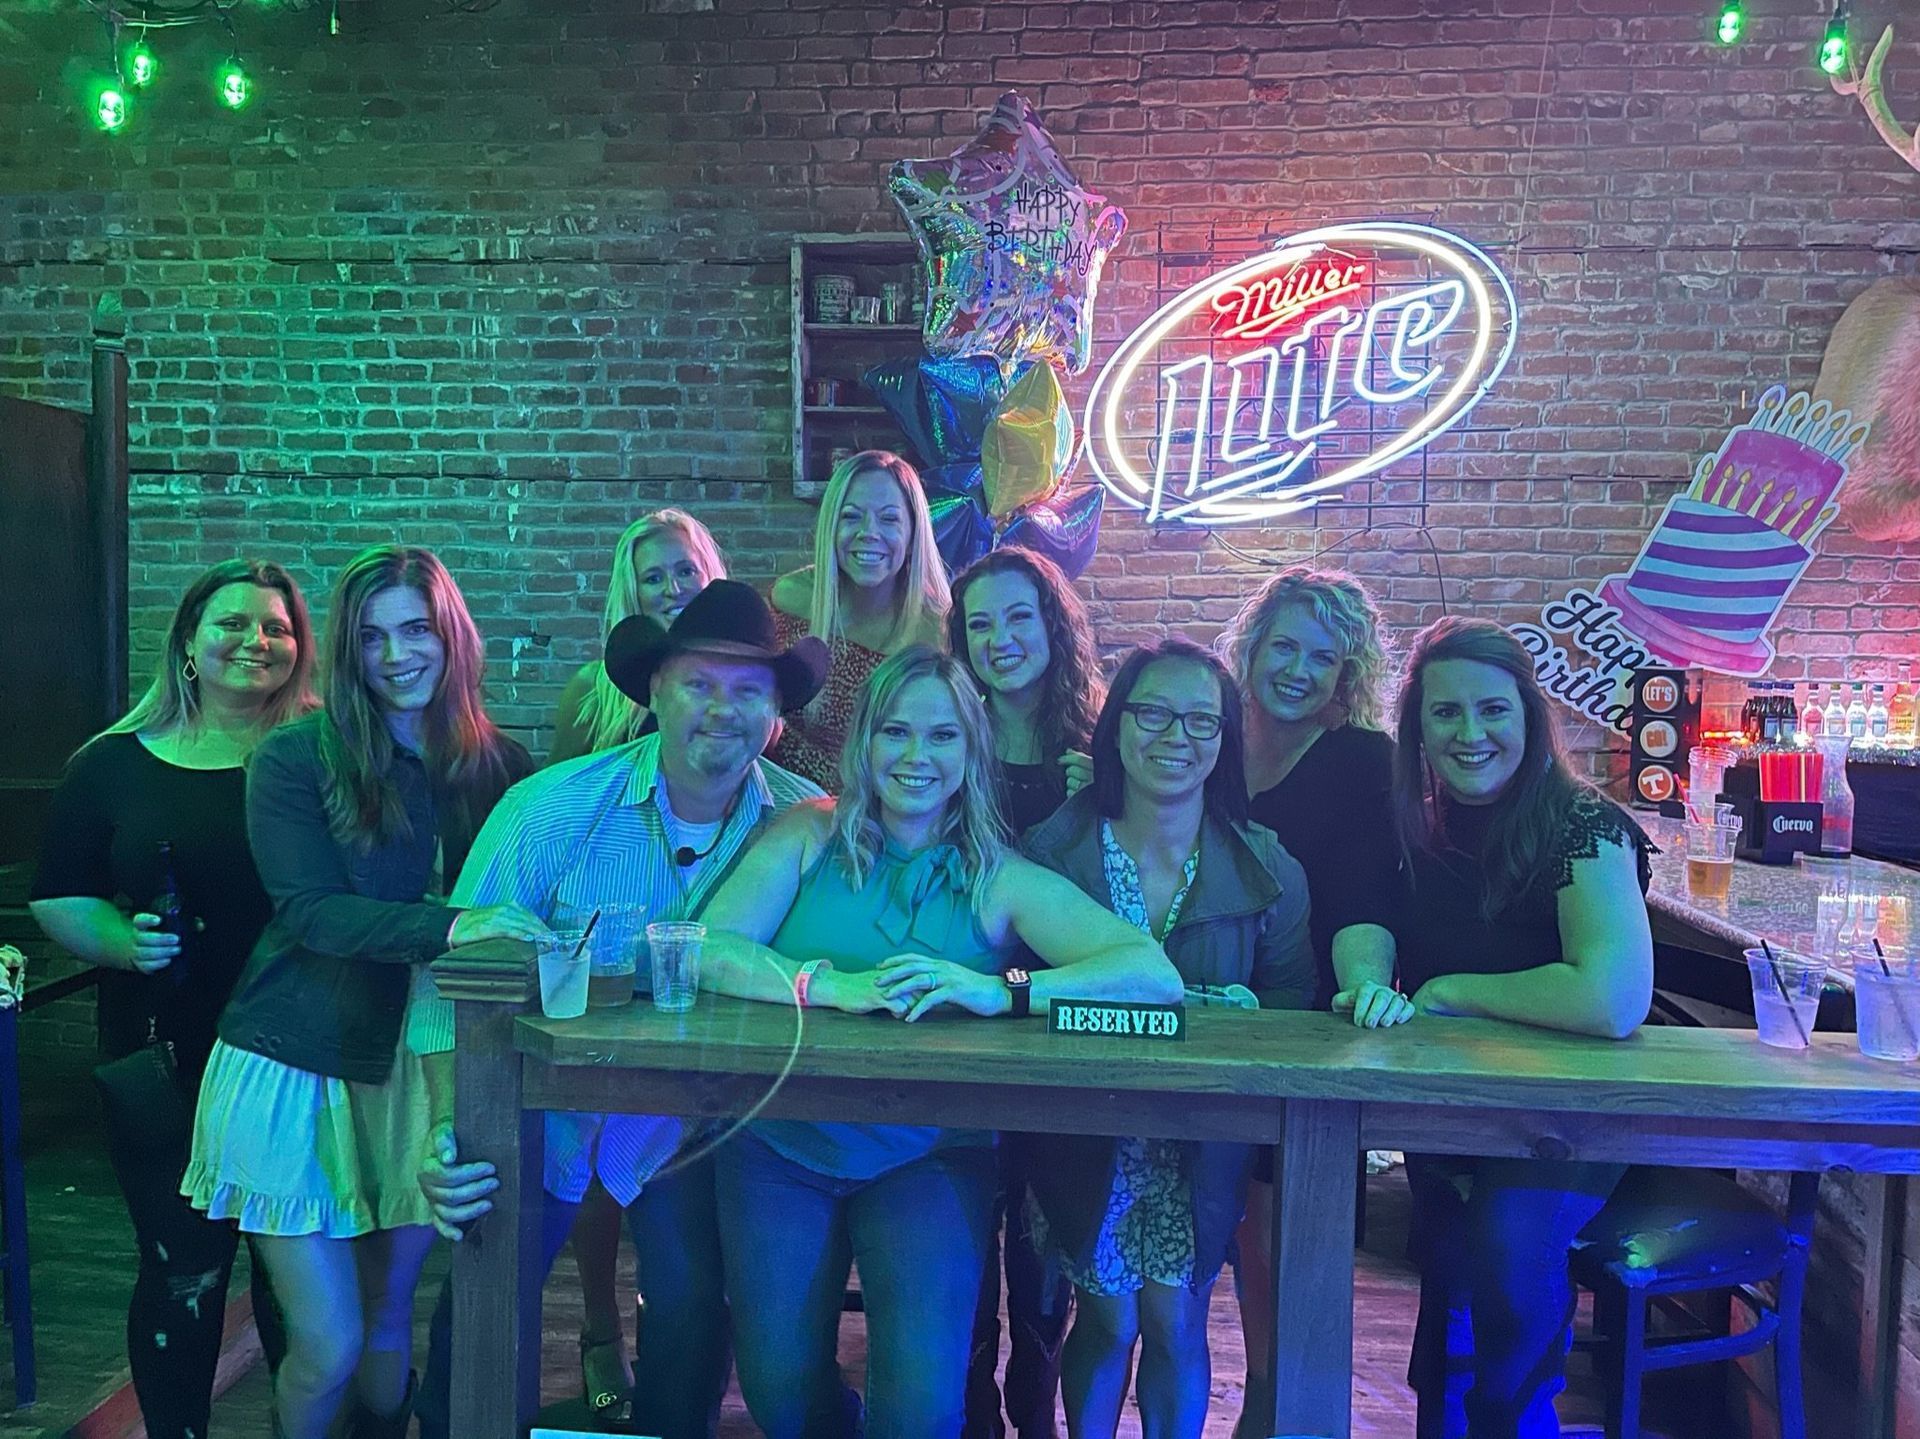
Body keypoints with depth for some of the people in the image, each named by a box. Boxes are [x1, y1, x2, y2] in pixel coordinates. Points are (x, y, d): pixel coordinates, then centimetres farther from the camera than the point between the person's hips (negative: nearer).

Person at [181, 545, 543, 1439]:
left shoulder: (498, 766, 1)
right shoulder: (295, 757, -7)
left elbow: (510, 912, 6)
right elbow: (310, 910, -18)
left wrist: (540, 928, -16)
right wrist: (447, 926, -32)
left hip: (420, 1068, 3)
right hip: (298, 1069, -2)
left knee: (390, 1319, 15)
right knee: (328, 1347, 2)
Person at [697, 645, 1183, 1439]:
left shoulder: (1002, 882, -2)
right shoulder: (810, 836, 2)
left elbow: (1157, 974, -15)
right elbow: (709, 950, -11)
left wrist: (1000, 990, -29)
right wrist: (832, 985, -27)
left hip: (928, 1159, -1)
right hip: (780, 1145, 1)